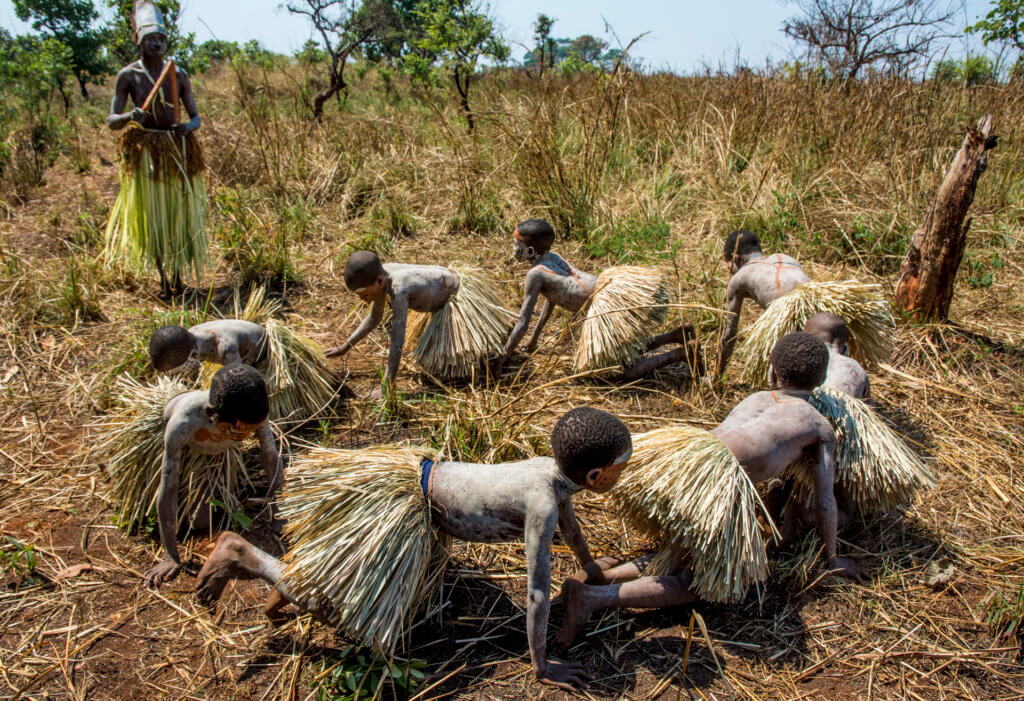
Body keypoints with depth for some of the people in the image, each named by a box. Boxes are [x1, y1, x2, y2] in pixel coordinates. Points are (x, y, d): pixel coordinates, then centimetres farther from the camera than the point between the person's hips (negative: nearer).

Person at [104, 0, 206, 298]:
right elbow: (111, 121, -2)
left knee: (180, 212, 5)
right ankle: (164, 278, 13)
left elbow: (196, 116, 6)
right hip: (145, 151, -2)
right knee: (152, 215, 1)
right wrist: (130, 116, -25)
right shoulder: (128, 76, -1)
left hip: (178, 148, 2)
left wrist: (188, 126, -17)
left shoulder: (179, 75, 6)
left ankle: (177, 274, 21)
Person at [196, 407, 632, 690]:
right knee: (337, 597, -5)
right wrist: (541, 667, -12)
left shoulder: (556, 467, -1)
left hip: (417, 473, 9)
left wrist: (588, 565, 37)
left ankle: (297, 574, 26)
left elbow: (566, 515, 22)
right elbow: (537, 591, -23)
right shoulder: (541, 503, -27)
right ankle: (242, 554, 6)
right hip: (404, 500, -9)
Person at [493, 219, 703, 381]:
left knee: (627, 373, -1)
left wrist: (502, 358, 1)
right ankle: (680, 333, 15)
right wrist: (535, 337, 38)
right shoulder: (552, 256, 17)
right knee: (627, 352, 26)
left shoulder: (535, 274, -8)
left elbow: (522, 323, -8)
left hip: (609, 301, -9)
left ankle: (684, 351, -5)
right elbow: (551, 298, 30)